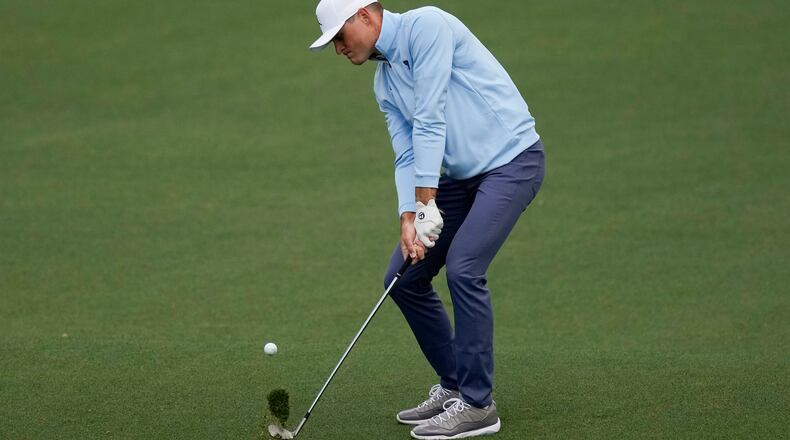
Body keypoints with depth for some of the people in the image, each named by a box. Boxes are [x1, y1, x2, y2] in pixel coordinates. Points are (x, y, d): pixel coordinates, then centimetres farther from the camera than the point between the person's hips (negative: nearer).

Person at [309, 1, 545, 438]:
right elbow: (407, 156, 7)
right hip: (460, 175, 9)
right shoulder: (384, 84, 12)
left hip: (511, 158, -9)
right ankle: (453, 386, 18)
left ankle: (477, 405, -12)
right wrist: (408, 219, -10)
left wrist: (426, 204, -20)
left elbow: (430, 121, -19)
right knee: (404, 279, 5)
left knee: (462, 268, -21)